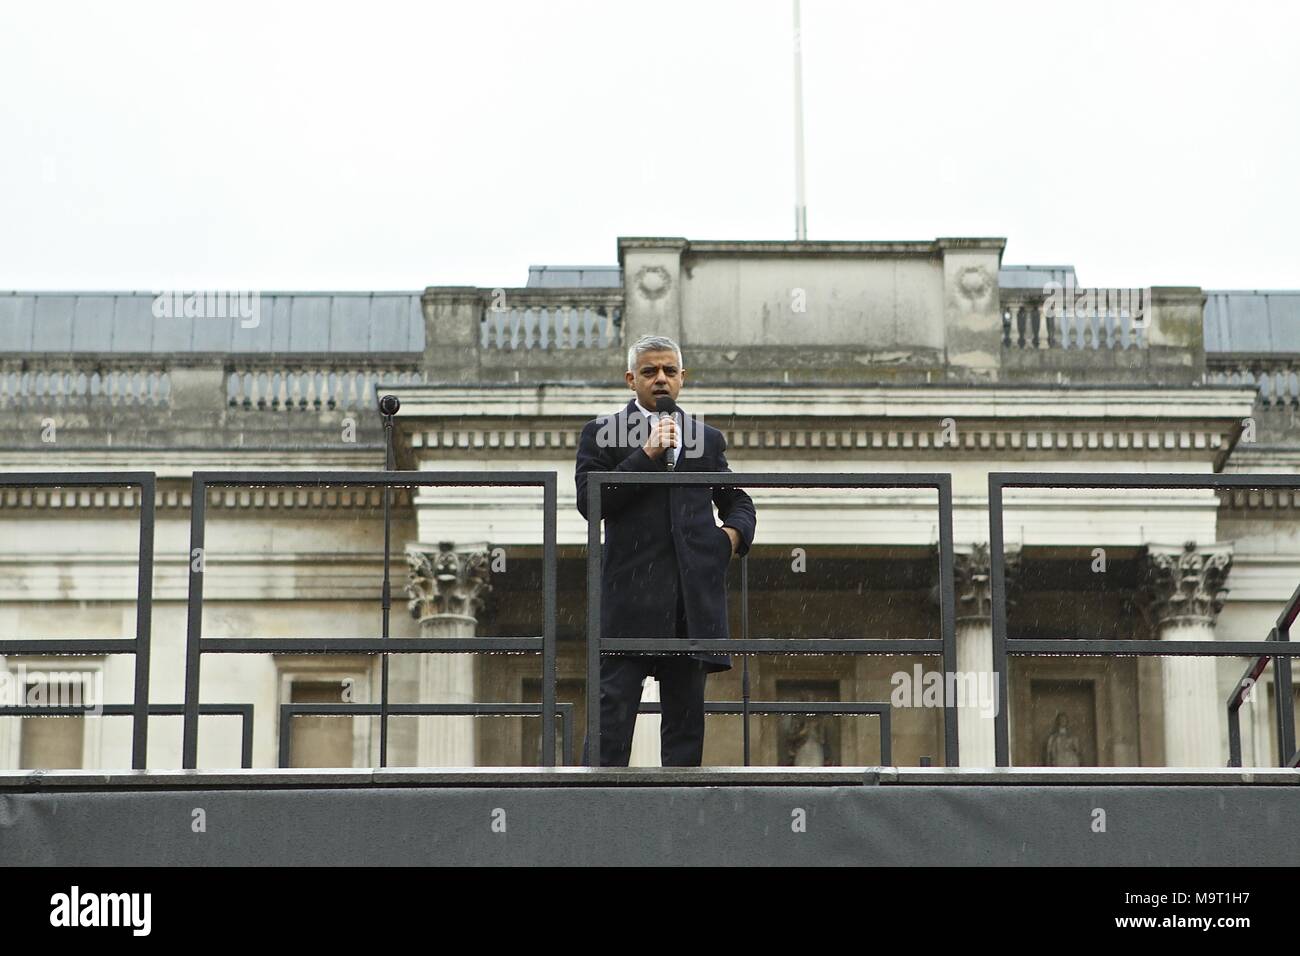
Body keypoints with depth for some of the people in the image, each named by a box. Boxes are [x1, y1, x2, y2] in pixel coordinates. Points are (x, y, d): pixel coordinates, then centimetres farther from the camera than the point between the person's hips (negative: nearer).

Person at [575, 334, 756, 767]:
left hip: (693, 594, 4)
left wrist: (735, 531, 4)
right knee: (613, 703, -9)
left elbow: (737, 500, 27)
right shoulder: (602, 433, 7)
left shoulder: (708, 438, 18)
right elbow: (588, 500, -6)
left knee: (685, 708, 6)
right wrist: (646, 455, -11)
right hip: (631, 591, -4)